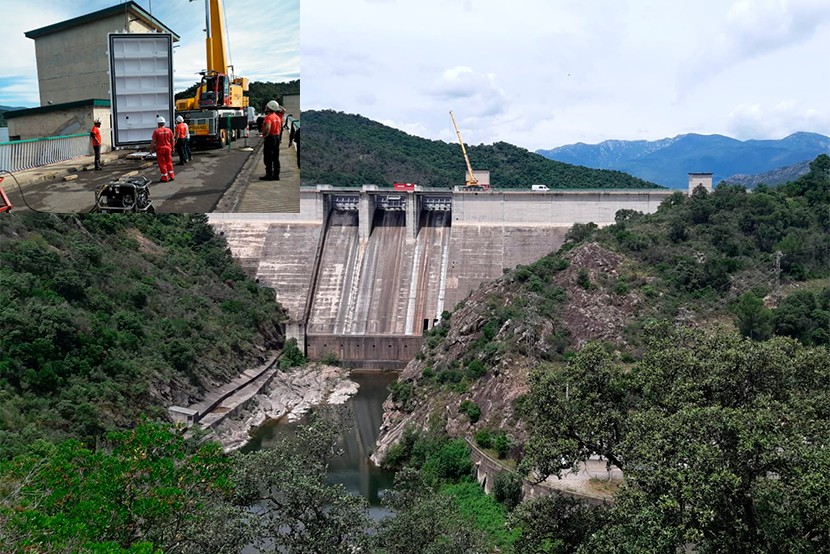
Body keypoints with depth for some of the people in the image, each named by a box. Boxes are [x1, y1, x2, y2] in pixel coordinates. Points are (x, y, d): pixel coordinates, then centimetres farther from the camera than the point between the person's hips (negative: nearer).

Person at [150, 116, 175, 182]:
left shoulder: (156, 131, -11)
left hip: (160, 149, -4)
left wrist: (151, 149, -2)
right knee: (169, 162, 15)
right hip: (168, 148, 4)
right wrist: (172, 148, 19)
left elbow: (153, 142, -11)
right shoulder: (169, 130, 1)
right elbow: (172, 141, 8)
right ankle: (171, 176, 16)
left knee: (162, 163, 4)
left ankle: (164, 178, 6)